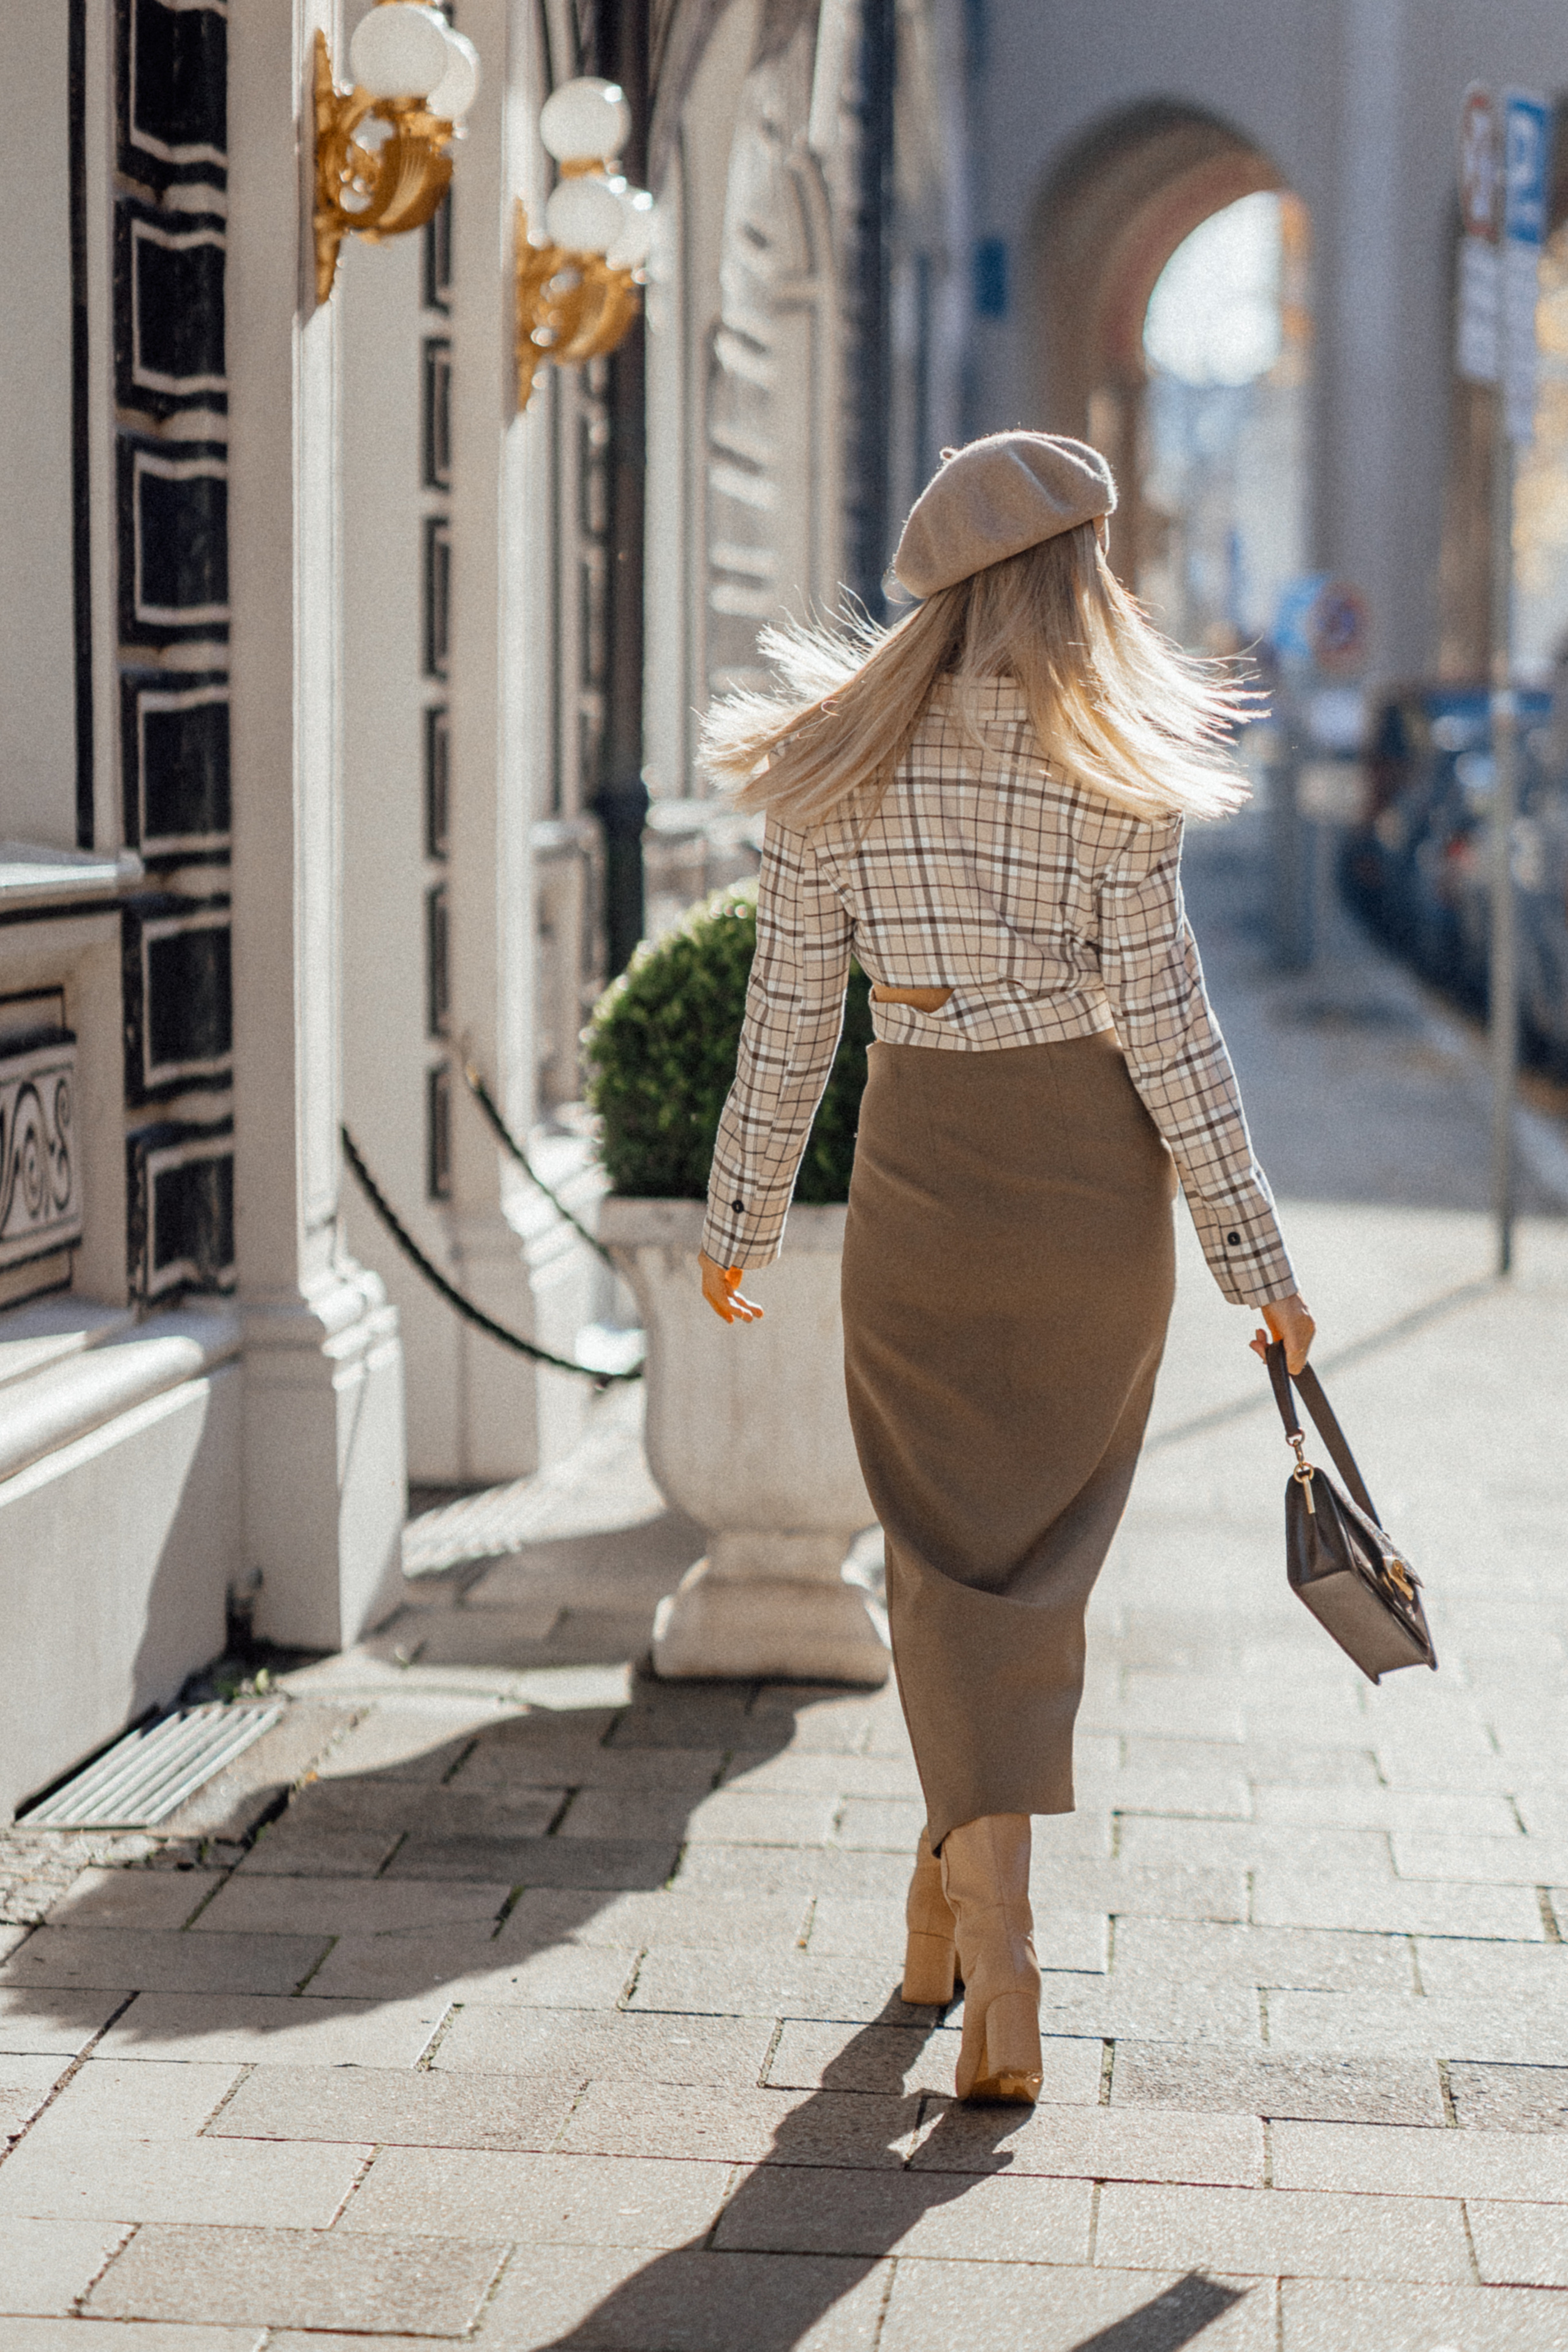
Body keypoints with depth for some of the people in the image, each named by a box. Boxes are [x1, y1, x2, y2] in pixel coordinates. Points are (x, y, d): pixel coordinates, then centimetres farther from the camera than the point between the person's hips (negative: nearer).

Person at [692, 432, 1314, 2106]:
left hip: (918, 1178, 2)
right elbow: (1161, 1019, -12)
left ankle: (993, 1960, 1)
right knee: (1043, 1551, 14)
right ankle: (964, 1882, 20)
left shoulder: (832, 765, -3)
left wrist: (740, 1219, 11)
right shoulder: (1111, 766, -11)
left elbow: (787, 1016, 0)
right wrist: (1254, 1252, -5)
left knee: (952, 1555, 8)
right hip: (1093, 1182, -1)